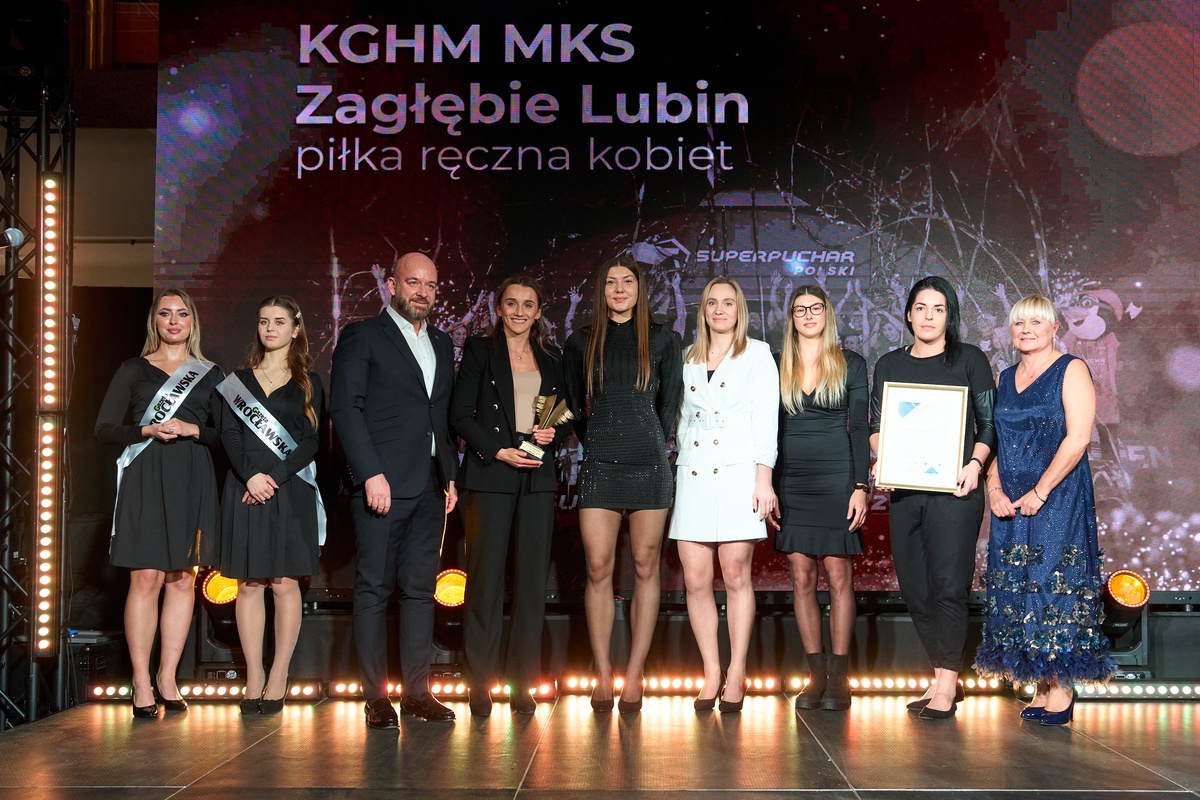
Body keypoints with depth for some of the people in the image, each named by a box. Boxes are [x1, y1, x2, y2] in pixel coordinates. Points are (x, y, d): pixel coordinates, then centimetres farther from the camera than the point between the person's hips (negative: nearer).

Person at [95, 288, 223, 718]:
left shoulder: (211, 374, 14)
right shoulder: (134, 370, 9)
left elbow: (225, 434, 9)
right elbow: (104, 428, 4)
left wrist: (191, 430, -9)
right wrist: (146, 431, -12)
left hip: (192, 482, 2)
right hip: (145, 478, -2)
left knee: (182, 578, 1)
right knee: (146, 577, -8)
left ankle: (167, 678, 8)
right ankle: (141, 682, -3)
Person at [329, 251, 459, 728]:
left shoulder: (441, 346, 19)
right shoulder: (362, 337, 0)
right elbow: (345, 408, -8)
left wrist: (451, 475, 12)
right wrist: (371, 474, -16)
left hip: (430, 488, 6)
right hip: (382, 483, -6)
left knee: (420, 589, 7)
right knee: (374, 589, -2)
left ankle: (417, 690, 12)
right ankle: (376, 696, 3)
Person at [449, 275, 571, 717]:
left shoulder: (552, 358, 16)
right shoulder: (479, 349, 5)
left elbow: (565, 416, 20)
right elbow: (460, 414, -1)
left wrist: (553, 432, -2)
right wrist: (499, 451, -11)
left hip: (538, 476, 3)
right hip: (491, 473, -3)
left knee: (532, 577, 2)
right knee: (485, 576, -4)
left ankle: (524, 682, 8)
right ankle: (480, 682, 3)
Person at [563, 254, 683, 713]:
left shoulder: (662, 340, 8)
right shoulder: (581, 343, 10)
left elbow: (669, 404, 11)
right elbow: (574, 405, 16)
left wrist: (651, 447, 9)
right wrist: (598, 445, 12)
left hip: (648, 466, 0)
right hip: (599, 466, 1)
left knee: (645, 568, 1)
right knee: (598, 570, -4)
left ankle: (633, 676, 5)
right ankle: (603, 677, 1)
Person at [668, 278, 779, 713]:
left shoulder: (757, 355, 6)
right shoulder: (689, 358, 17)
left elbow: (766, 420, 0)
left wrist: (764, 480, -8)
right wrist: (679, 468, 13)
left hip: (737, 473, -4)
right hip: (694, 476, 4)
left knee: (736, 576, -5)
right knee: (695, 579, -2)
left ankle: (736, 674, 2)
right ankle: (711, 673, 6)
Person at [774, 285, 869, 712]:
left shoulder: (851, 364, 5)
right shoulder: (777, 367, 10)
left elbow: (859, 428, 1)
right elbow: (769, 429, 10)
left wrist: (860, 486, -7)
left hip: (836, 477, -2)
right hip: (792, 480, 3)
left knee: (838, 575, -3)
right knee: (802, 577, 2)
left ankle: (839, 677, 2)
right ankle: (816, 675, 9)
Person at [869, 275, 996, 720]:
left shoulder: (969, 360, 6)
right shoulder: (890, 365, 15)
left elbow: (989, 422, 4)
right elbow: (876, 424, 14)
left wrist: (975, 463, -12)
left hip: (954, 487, -4)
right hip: (904, 488, 4)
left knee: (948, 582, -9)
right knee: (913, 586, 5)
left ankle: (947, 682, -1)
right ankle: (942, 678, 17)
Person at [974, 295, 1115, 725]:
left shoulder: (1071, 370, -3)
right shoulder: (1005, 380, 15)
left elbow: (1078, 438, -12)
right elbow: (993, 441, 13)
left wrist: (1040, 490, -16)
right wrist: (994, 489, -3)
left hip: (1058, 498, -6)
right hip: (1011, 504, 6)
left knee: (1054, 583, -7)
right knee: (1015, 587, 4)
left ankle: (1061, 690, 0)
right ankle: (1041, 688, 10)